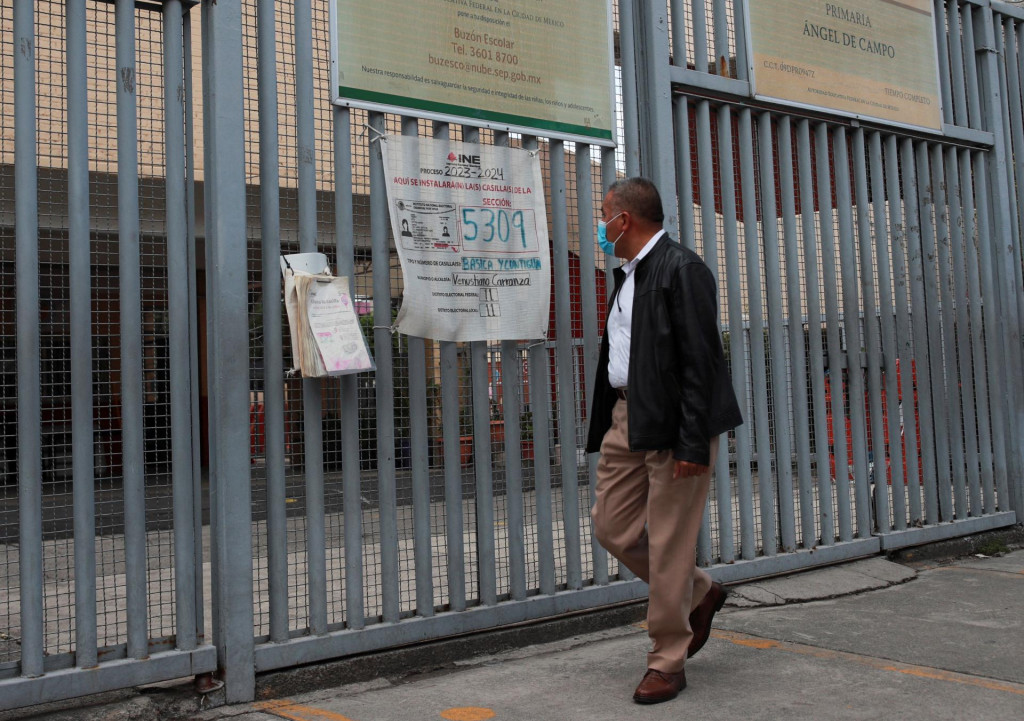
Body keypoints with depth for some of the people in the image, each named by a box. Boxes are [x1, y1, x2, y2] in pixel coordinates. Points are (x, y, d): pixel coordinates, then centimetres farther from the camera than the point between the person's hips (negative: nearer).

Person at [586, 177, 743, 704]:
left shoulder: (682, 270, -11)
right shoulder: (627, 275, 17)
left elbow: (700, 361, -18)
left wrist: (692, 443, -22)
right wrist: (608, 425, 16)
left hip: (672, 425, -9)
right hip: (626, 420, 9)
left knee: (668, 545, -1)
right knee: (613, 528, 10)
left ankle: (666, 662, 14)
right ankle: (698, 594, 32)